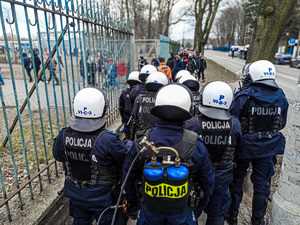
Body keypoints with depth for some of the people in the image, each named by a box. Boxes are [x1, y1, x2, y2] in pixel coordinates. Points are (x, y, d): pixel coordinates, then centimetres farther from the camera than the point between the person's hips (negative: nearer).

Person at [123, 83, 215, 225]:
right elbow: (207, 179, -7)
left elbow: (128, 175, -6)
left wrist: (131, 202, 12)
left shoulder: (142, 142, -20)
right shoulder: (195, 145, -22)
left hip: (149, 209, 1)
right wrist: (203, 201, 14)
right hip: (182, 211, 0)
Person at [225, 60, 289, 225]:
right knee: (262, 184, 18)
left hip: (244, 145, -3)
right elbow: (281, 124, 6)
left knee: (236, 180, 16)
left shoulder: (244, 96, -20)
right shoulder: (281, 97, -4)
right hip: (268, 148, 4)